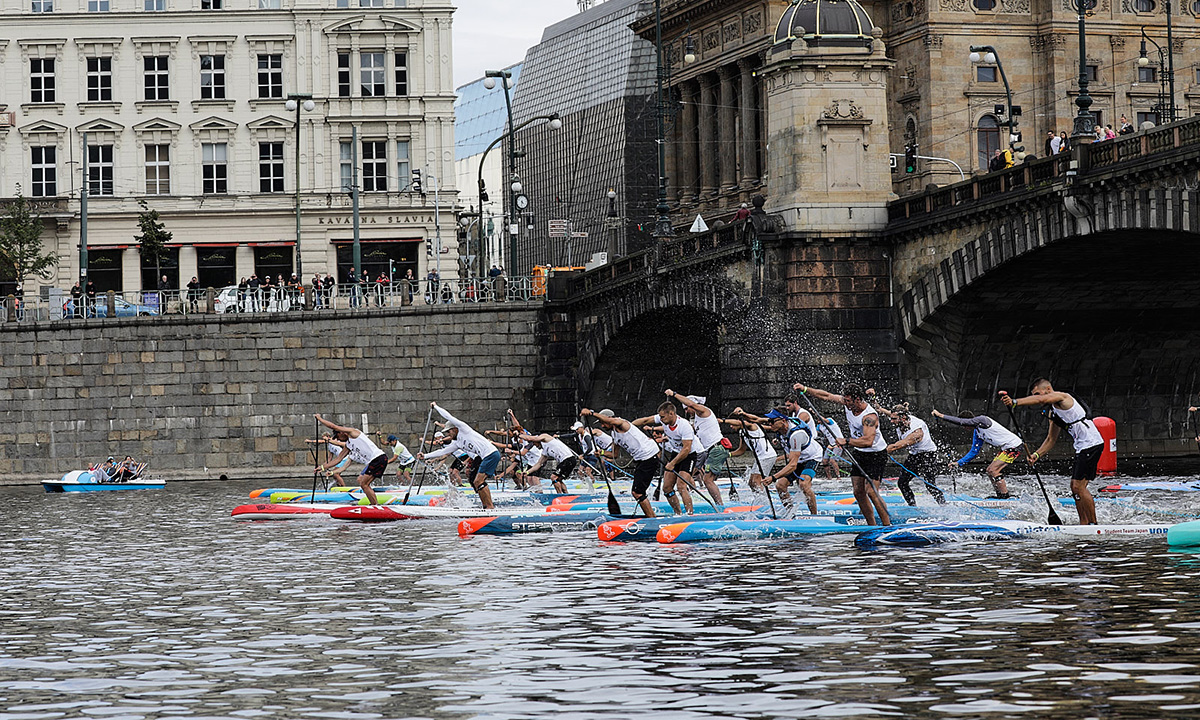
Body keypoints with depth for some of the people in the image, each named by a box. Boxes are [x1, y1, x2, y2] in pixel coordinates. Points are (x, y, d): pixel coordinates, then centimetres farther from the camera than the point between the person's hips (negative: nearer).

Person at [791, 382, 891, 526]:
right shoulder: (848, 403, -6)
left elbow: (868, 441, -41)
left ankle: (888, 525, -10)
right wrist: (805, 389, 2)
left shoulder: (870, 416, -29)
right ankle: (871, 526, 9)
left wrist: (847, 442, -45)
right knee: (858, 491, 3)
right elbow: (826, 396, 5)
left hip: (876, 454, -8)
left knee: (871, 491, -17)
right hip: (859, 454, 8)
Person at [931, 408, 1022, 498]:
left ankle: (1005, 495, -7)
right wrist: (959, 463, 12)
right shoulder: (977, 432, 12)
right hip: (1006, 448, 10)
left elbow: (960, 422, -25)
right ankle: (1000, 495, 16)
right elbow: (974, 451, 18)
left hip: (1014, 447, -10)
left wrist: (940, 416, -23)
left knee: (993, 470, -13)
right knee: (990, 471, 11)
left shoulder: (982, 420, -17)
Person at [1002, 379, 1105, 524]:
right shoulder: (1052, 413, 19)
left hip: (1092, 444, -10)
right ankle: (1084, 524, 14)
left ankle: (1093, 523, -8)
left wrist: (1015, 402, -36)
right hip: (1083, 447, 10)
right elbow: (1051, 439, 21)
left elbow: (1040, 400, -27)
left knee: (1079, 486, -12)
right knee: (1075, 487, 11)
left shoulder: (1061, 397, -9)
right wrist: (1037, 454, 6)